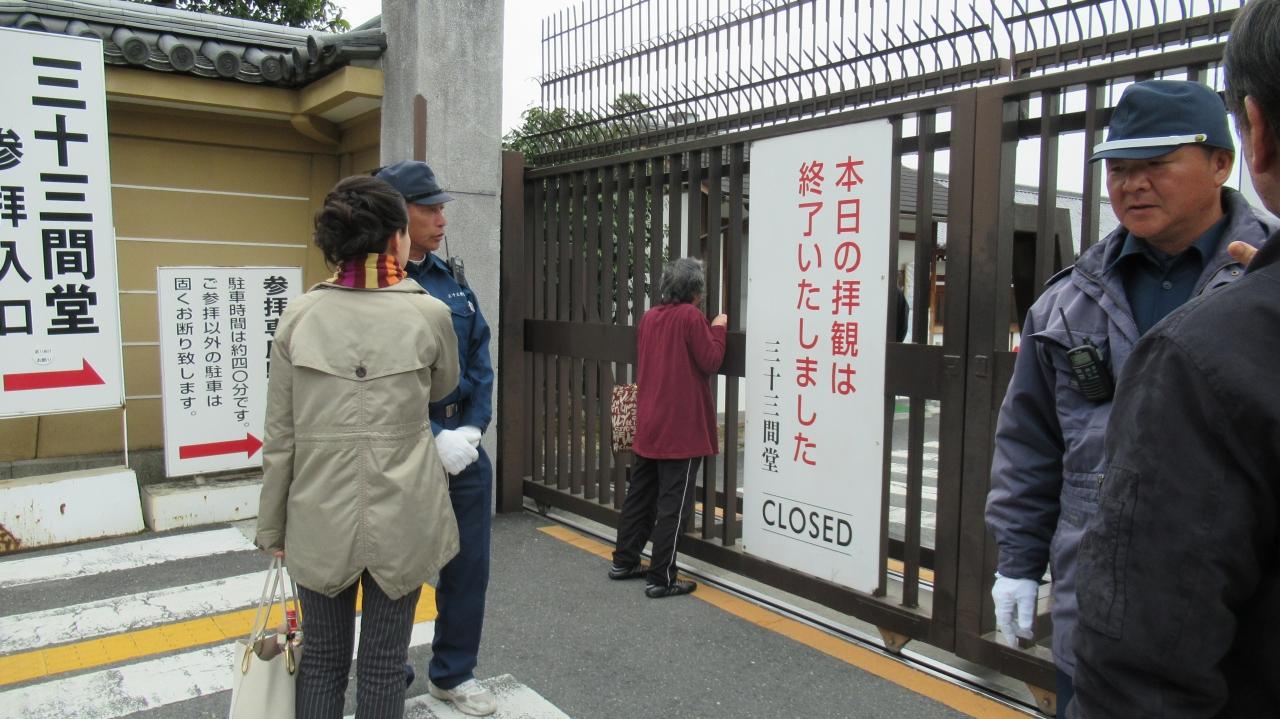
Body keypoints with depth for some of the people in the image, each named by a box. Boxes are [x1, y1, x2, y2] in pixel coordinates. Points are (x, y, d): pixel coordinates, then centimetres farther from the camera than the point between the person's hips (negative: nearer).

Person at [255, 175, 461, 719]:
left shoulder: (299, 317, -4)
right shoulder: (428, 314, -8)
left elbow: (280, 439, -1)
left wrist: (272, 525, 9)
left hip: (319, 517, 2)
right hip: (401, 517, -1)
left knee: (322, 657, 18)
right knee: (383, 663, 12)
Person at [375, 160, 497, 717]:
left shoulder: (451, 276, 6)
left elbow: (480, 359, 8)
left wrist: (472, 428, -3)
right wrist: (434, 440, -18)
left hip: (463, 446, 6)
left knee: (469, 564, 14)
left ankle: (453, 674, 35)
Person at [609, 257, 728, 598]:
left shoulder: (649, 317, 11)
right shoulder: (691, 316, -11)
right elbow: (711, 363, -12)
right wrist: (718, 328, 1)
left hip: (648, 426, 7)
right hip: (682, 428, -7)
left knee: (639, 494, 16)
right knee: (672, 503, -2)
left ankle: (624, 561, 26)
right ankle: (661, 579, 3)